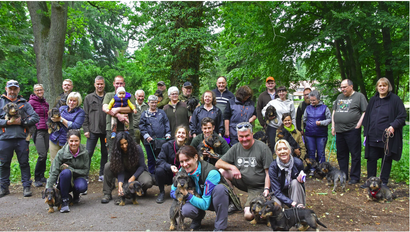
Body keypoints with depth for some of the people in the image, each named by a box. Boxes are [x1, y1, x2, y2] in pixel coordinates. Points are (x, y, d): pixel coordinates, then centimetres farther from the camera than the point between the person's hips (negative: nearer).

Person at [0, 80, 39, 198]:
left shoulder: (24, 103, 11)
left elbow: (35, 118, 2)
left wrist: (21, 122, -9)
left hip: (21, 138, 0)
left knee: (24, 163, 3)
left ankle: (26, 186, 11)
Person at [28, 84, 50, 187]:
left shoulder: (45, 102, 16)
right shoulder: (32, 102, -3)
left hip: (46, 130, 6)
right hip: (37, 131, -6)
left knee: (45, 155, 7)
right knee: (42, 155, -13)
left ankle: (42, 176, 18)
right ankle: (37, 179, -1)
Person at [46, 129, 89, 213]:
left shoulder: (84, 153, -10)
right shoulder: (61, 153, -14)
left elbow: (85, 171, -7)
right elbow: (53, 172, -18)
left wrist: (71, 169, -21)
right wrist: (48, 189, -29)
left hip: (78, 178, 1)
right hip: (64, 181, -1)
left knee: (82, 187, -35)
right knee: (66, 172, -36)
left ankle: (76, 195, 5)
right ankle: (65, 200, -20)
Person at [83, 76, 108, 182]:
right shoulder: (88, 98, 9)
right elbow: (85, 115, 6)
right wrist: (86, 129, -2)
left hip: (106, 130, 1)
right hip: (93, 131, -1)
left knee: (105, 153, 8)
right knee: (88, 153, -2)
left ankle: (102, 174, 19)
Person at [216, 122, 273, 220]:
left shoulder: (263, 148, -9)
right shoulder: (236, 148, 3)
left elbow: (268, 171, -9)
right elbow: (218, 163, 0)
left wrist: (267, 189, -22)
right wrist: (232, 167, -19)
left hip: (257, 187, -5)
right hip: (242, 181, 5)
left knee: (248, 215, -21)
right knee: (221, 172, -18)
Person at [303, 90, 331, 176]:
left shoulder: (324, 108, 0)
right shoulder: (308, 108, 9)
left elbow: (329, 119, 0)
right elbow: (304, 120, 19)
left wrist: (321, 123, -12)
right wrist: (309, 125, 8)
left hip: (321, 135, -2)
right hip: (309, 134, 3)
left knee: (321, 153, 3)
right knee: (311, 152, 5)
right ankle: (312, 170, 13)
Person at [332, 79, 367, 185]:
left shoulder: (359, 96, 0)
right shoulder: (339, 97, 18)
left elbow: (365, 112, -6)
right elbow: (334, 112, 21)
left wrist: (358, 125, -12)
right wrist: (333, 126, 13)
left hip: (352, 131, -6)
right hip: (339, 131, 6)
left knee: (355, 155, -1)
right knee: (341, 154, 12)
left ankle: (355, 177, 7)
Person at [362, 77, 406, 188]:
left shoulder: (395, 99, -2)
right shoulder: (373, 100, 12)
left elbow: (402, 116, -4)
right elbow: (367, 117, 16)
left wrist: (393, 126, -20)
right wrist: (366, 132, 12)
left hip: (387, 136, -4)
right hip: (373, 136, 4)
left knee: (387, 159, 6)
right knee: (371, 158, 6)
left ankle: (384, 182, 16)